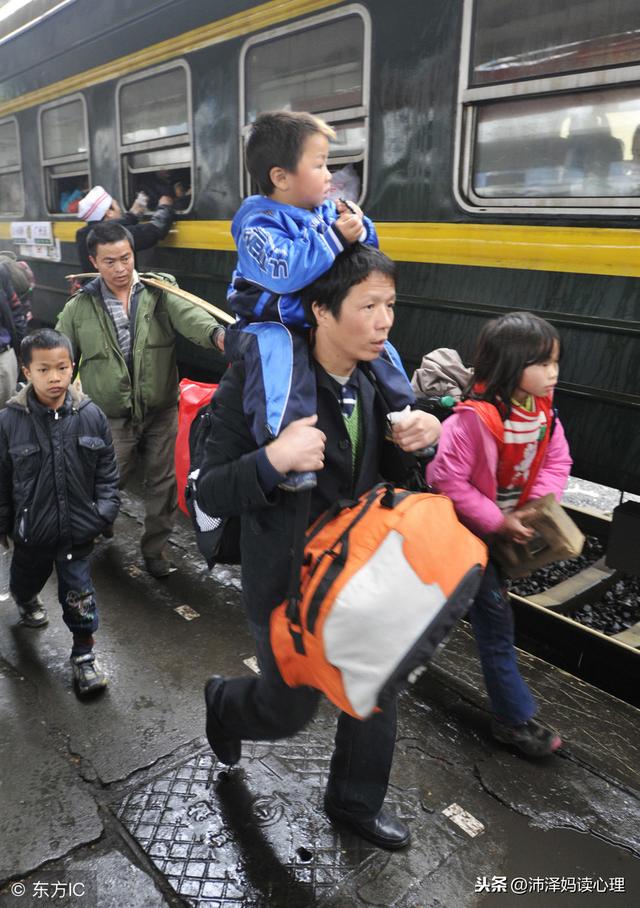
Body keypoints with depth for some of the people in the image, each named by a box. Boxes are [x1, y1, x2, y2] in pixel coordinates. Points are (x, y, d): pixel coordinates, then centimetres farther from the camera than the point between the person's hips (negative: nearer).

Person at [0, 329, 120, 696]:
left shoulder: (91, 415, -11)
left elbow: (107, 472, -1)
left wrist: (105, 510, -7)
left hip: (78, 528, -1)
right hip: (31, 528, 1)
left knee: (79, 593, 4)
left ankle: (84, 654, 25)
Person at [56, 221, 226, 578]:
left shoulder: (160, 291, -4)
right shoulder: (79, 308, -1)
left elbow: (188, 313, -25)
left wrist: (216, 334, -48)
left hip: (162, 412, 1)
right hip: (111, 418, 0)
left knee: (164, 482, 10)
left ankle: (155, 547, 30)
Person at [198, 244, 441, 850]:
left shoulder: (375, 379, -6)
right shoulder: (257, 384, -25)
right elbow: (209, 495, -22)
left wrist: (414, 440, -15)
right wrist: (273, 459, -40)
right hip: (289, 585, -5)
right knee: (289, 710, 15)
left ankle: (356, 802, 48)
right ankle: (224, 703, 52)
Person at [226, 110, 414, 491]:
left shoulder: (326, 212, 4)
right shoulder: (260, 223, -18)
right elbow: (286, 270, -37)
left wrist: (358, 230, -13)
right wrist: (335, 238, -33)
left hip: (324, 318, 7)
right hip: (271, 324, -7)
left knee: (377, 346, 6)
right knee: (280, 351, -38)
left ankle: (404, 414, 26)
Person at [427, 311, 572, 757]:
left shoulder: (543, 410, -7)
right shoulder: (474, 418, -30)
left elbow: (557, 461, 2)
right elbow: (447, 480, -27)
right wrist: (498, 522, -24)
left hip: (509, 527, 8)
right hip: (466, 529, -8)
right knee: (495, 616, 0)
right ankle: (515, 716, 15)